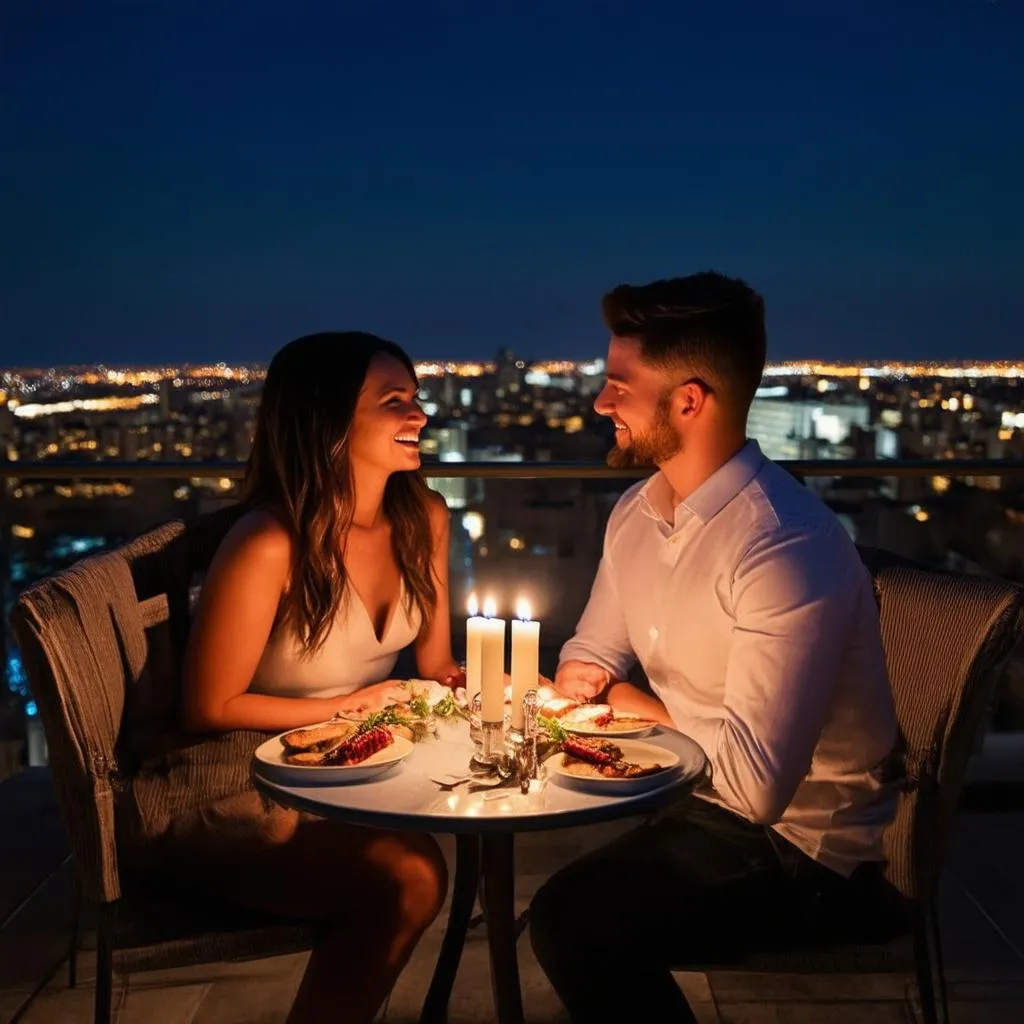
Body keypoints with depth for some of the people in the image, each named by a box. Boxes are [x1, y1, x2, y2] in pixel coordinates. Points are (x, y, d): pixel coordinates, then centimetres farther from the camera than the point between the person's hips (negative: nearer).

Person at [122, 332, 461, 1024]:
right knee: (406, 876, -30)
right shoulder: (268, 546, -22)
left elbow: (436, 665, 10)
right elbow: (211, 710, -13)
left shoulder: (423, 518, -1)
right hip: (236, 785, -7)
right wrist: (349, 705, -13)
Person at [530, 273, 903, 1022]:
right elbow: (589, 660, 13)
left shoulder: (786, 549, -27)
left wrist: (631, 703, -14)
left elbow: (754, 782, -30)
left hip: (799, 842, -8)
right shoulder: (636, 511, 1)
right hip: (692, 798, 8)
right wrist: (585, 685, -12)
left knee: (574, 920, -24)